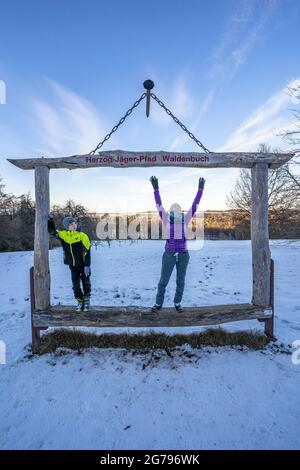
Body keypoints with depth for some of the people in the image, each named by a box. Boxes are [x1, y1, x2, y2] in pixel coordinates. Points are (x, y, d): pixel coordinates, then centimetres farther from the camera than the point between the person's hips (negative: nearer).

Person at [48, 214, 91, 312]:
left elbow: (87, 252, -15)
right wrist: (50, 220, -1)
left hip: (82, 265, -3)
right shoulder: (63, 235, -2)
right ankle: (80, 302, 23)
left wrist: (87, 266, -17)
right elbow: (52, 231, 13)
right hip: (72, 265, 4)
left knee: (86, 283, 8)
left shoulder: (82, 236, -15)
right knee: (75, 284, 8)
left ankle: (86, 301, 24)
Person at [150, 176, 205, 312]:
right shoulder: (166, 220, -1)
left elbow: (195, 205, 1)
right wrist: (156, 188, -16)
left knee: (180, 280, 13)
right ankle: (158, 303, 25)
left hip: (183, 255, 2)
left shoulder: (185, 220, 3)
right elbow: (159, 205, -9)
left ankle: (177, 303, 32)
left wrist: (200, 189, -1)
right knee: (163, 280, 6)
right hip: (169, 255, -2)